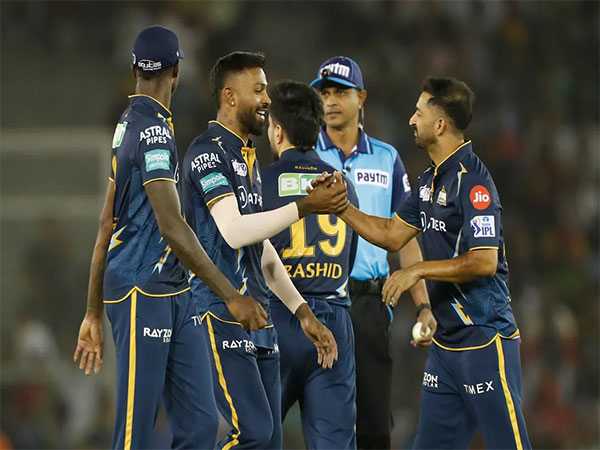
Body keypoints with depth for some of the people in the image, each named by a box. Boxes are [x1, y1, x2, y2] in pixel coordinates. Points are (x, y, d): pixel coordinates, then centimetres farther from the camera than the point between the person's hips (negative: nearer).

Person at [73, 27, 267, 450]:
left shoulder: (129, 125, 15)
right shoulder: (153, 130, -14)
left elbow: (107, 227, 19)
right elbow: (172, 228, -21)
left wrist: (94, 313, 23)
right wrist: (231, 296, -19)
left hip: (173, 294, 10)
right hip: (142, 292, -10)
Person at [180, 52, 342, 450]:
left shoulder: (248, 157, 20)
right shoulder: (208, 152, -10)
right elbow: (234, 232, -22)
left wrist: (303, 313, 19)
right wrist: (305, 207, -19)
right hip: (221, 314, -9)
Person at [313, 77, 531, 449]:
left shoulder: (472, 180, -16)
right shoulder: (431, 180, 14)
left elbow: (484, 262, -22)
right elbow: (392, 235, 21)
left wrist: (418, 271, -17)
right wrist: (340, 206, 12)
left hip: (486, 339, -10)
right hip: (446, 342, 10)